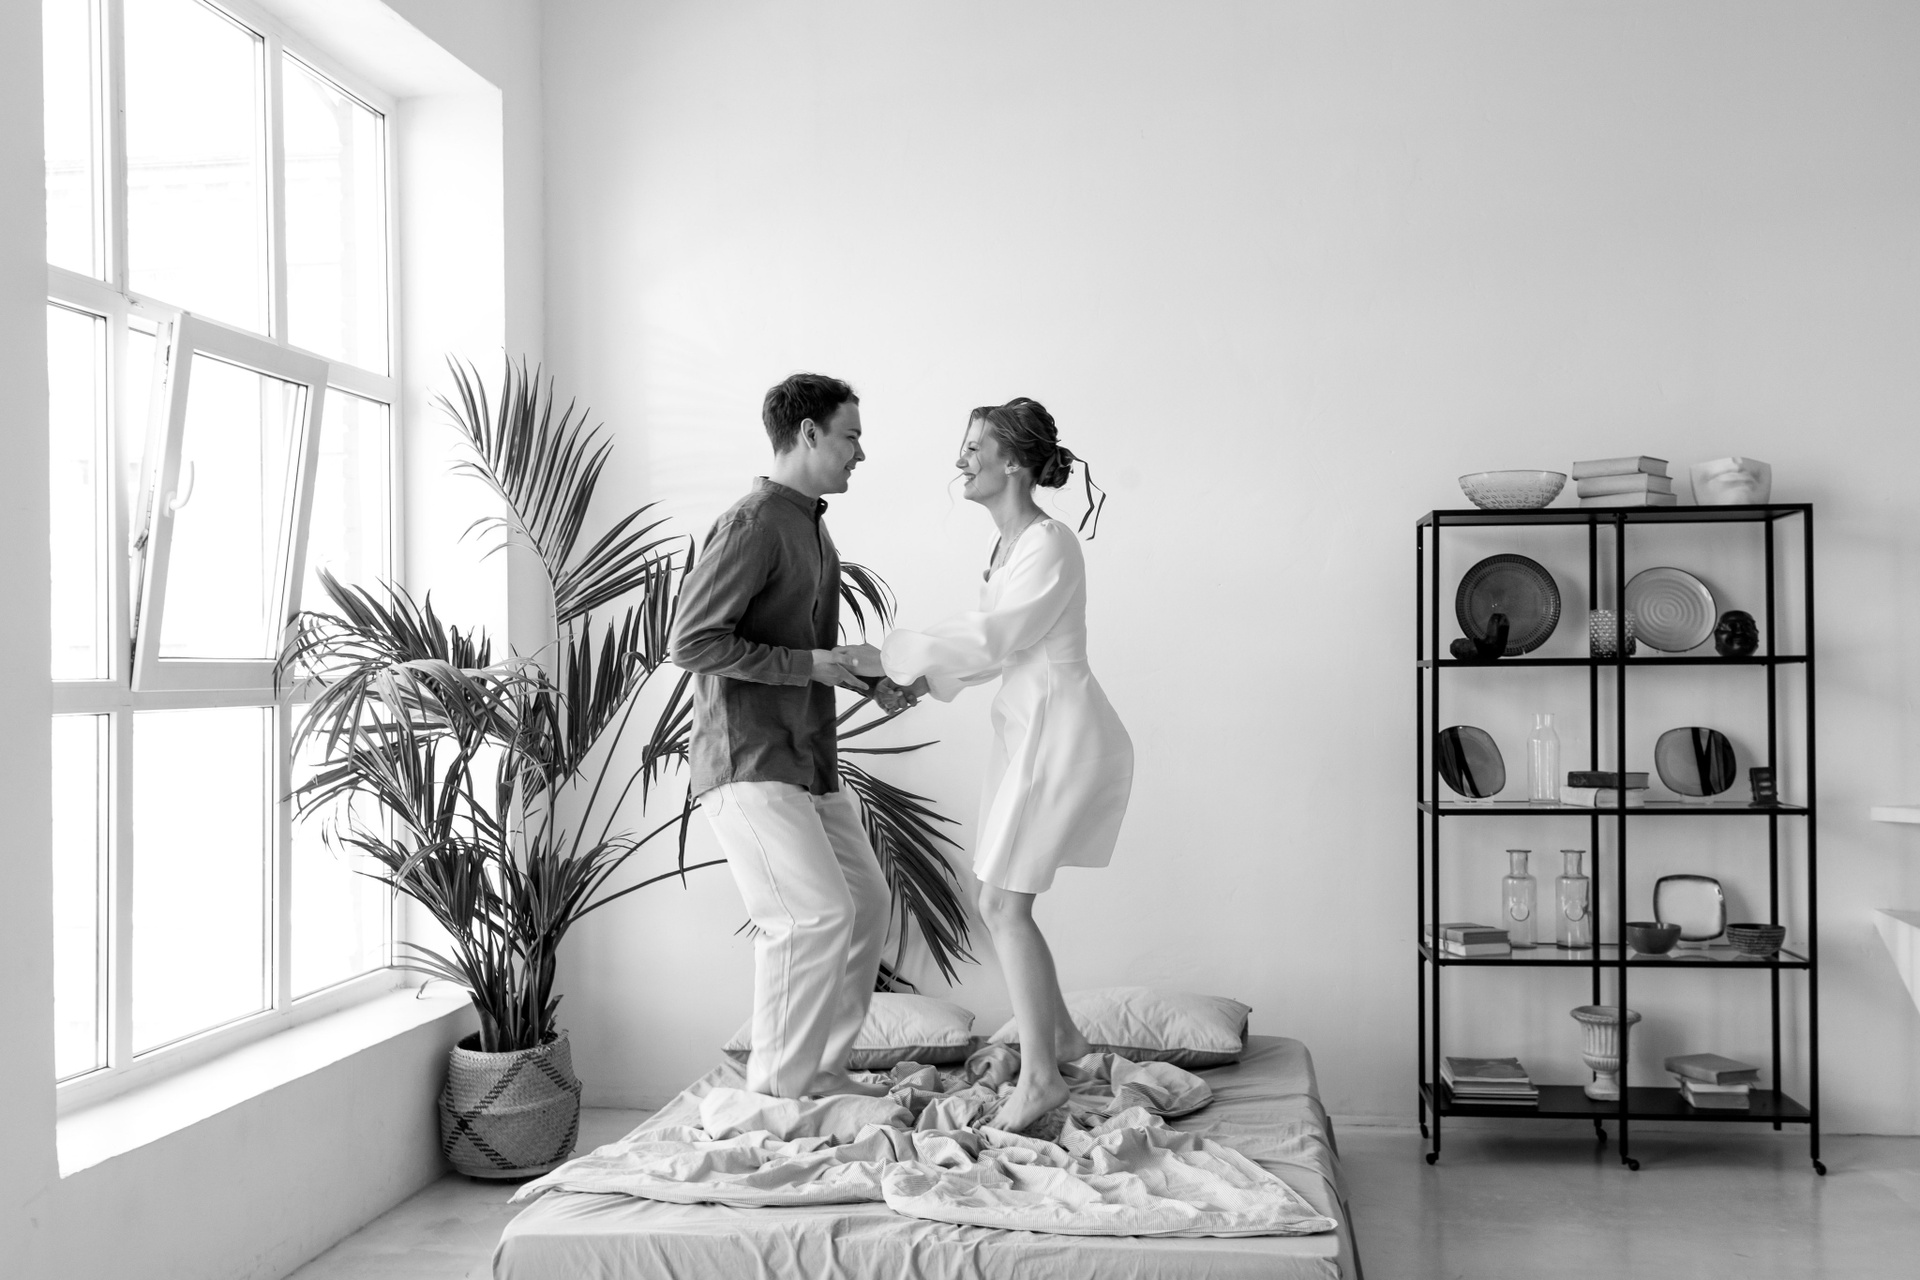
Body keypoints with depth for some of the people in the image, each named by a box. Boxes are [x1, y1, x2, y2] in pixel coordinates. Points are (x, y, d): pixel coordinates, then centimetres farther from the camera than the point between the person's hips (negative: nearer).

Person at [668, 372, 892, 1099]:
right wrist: (811, 665, -18)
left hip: (807, 760, 10)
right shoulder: (753, 526, -13)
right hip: (749, 763, -10)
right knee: (816, 915, -16)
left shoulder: (812, 530, 17)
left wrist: (860, 674, 10)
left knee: (865, 903, 9)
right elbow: (692, 642, -19)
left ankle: (821, 1070, 19)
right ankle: (777, 1088, -4)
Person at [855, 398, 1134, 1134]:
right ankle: (1059, 1036, 28)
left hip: (1063, 734, -10)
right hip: (1032, 732, 10)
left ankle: (1039, 1075, 0)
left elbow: (991, 637, -21)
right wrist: (932, 679, 8)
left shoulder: (1049, 546, -17)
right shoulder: (1010, 543, 12)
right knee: (999, 896, 14)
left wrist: (887, 657, -16)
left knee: (1002, 904, -7)